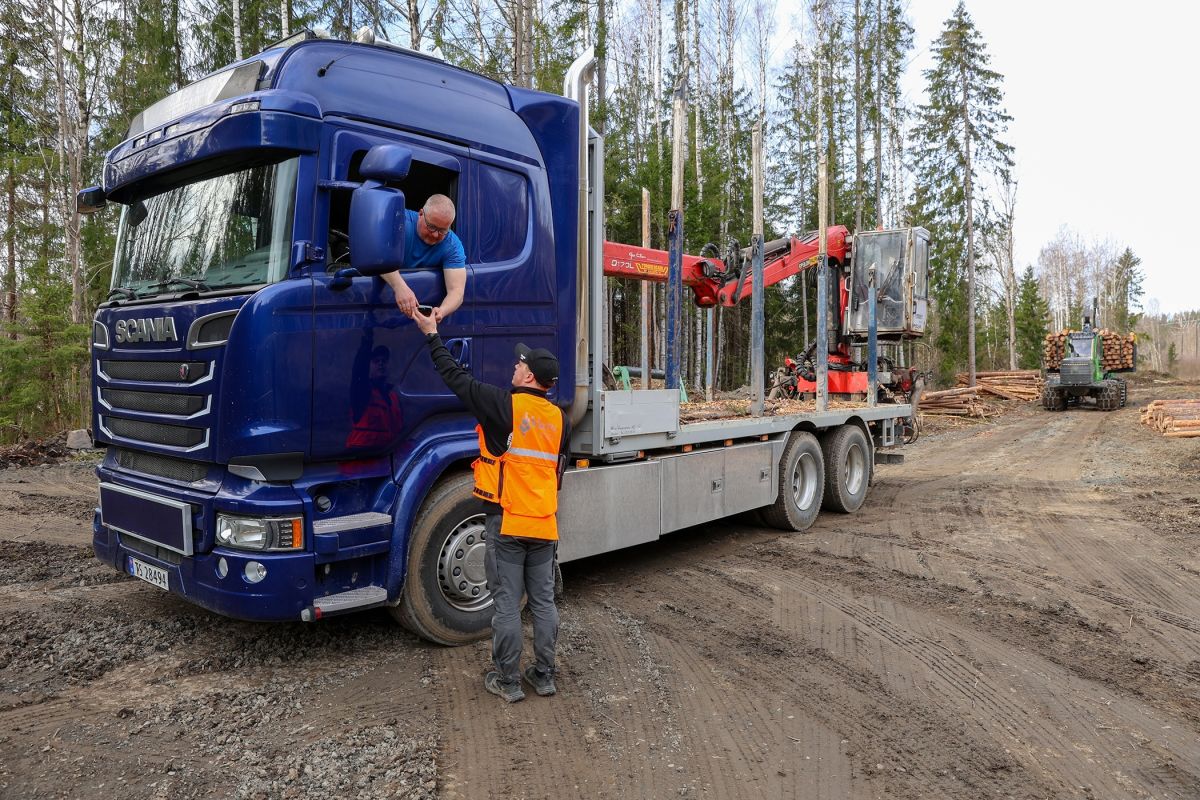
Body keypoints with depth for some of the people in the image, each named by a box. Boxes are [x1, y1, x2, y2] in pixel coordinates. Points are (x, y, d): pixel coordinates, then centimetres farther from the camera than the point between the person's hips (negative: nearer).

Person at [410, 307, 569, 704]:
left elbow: (456, 377, -4)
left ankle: (507, 681, 13)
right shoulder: (560, 419, 6)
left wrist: (432, 335, 7)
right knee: (544, 601, 12)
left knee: (506, 604, 4)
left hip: (507, 522, -5)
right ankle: (544, 675, 21)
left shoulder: (503, 405, -11)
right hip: (544, 525, 5)